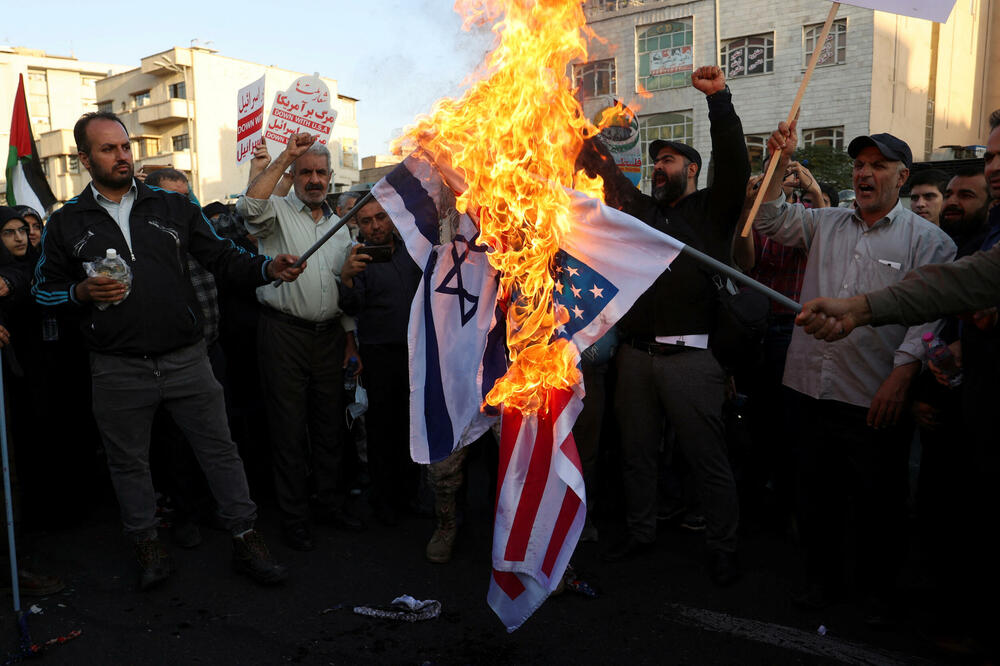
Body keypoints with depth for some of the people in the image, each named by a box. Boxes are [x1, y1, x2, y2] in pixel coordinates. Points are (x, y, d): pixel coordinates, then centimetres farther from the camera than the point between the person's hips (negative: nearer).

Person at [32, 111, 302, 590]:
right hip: (117, 369, 1)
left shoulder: (173, 207, 6)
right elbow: (44, 289, 11)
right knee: (129, 461, 13)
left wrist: (267, 269, -15)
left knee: (219, 449, 4)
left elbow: (223, 258, 3)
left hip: (186, 358, 0)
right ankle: (148, 546, 33)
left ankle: (245, 541, 17)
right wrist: (82, 292, -10)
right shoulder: (66, 222, 6)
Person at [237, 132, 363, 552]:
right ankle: (294, 518, 14)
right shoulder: (278, 212, 0)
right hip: (284, 332, -5)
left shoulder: (340, 227, 16)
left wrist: (350, 337, 16)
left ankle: (331, 504, 27)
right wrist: (283, 158, -22)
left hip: (328, 335, 5)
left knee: (329, 426, 13)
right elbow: (249, 207, -26)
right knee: (289, 430, 2)